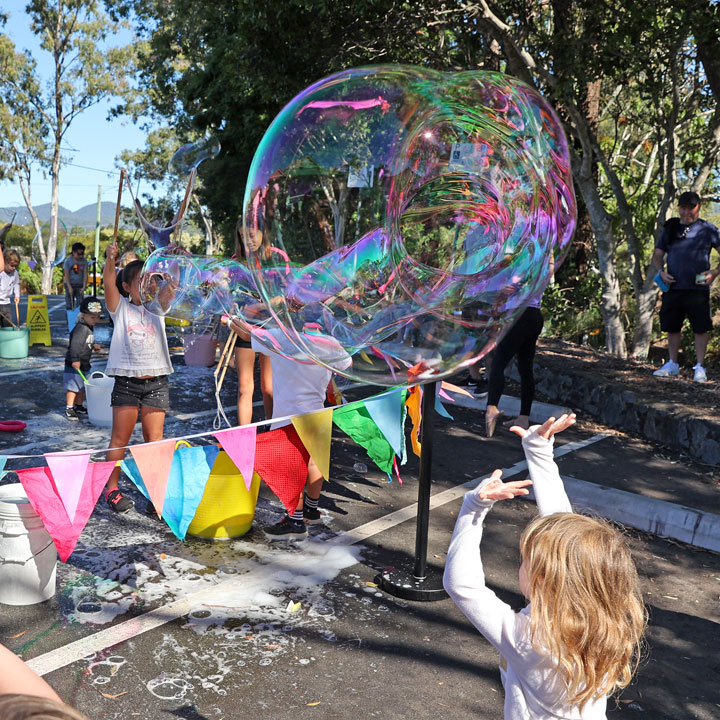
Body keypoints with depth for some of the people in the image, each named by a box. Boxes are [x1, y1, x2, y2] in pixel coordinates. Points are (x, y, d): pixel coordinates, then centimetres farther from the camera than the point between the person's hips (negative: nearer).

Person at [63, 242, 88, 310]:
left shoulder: (84, 261, -2)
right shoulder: (68, 261, -8)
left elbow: (85, 274, -3)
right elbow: (66, 275, -10)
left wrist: (84, 286, -13)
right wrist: (69, 287, -18)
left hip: (79, 285, 2)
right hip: (70, 284, -1)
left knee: (80, 304, -5)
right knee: (69, 305, -2)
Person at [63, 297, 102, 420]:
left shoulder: (88, 328, 11)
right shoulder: (81, 328, -21)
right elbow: (75, 344, -28)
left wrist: (93, 346, 9)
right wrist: (75, 360, -33)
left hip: (83, 364, 10)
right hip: (74, 365, -10)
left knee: (82, 387, 19)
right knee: (72, 387, -3)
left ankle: (79, 407, 32)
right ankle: (69, 409, 6)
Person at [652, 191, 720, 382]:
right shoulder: (670, 228, 13)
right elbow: (658, 255, 18)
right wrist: (661, 271, -1)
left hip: (698, 288, -3)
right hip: (673, 287, 3)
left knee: (700, 328, -2)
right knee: (671, 327, 9)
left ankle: (699, 367, 8)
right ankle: (672, 364, 22)